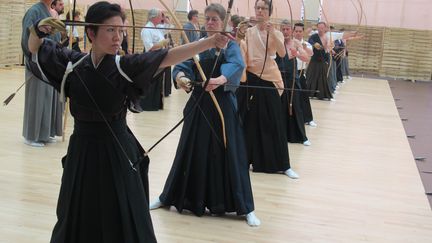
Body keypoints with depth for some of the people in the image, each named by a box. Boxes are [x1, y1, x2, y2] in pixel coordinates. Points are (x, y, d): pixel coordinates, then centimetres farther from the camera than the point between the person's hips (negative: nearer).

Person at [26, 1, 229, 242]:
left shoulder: (125, 67, -11)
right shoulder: (73, 63, -2)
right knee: (77, 221, 18)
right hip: (82, 151, 3)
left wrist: (211, 42, -37)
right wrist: (39, 29, -8)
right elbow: (35, 48, 14)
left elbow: (168, 57, -25)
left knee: (126, 224, 2)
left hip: (117, 153, -3)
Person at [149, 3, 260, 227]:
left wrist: (220, 79, -46)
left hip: (222, 105, -3)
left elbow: (236, 65, -26)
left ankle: (245, 208, 5)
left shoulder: (230, 45, -5)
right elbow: (182, 64, -5)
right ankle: (169, 197, 26)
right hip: (198, 103, 4)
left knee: (229, 154, -4)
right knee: (191, 151, 11)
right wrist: (181, 77, -29)